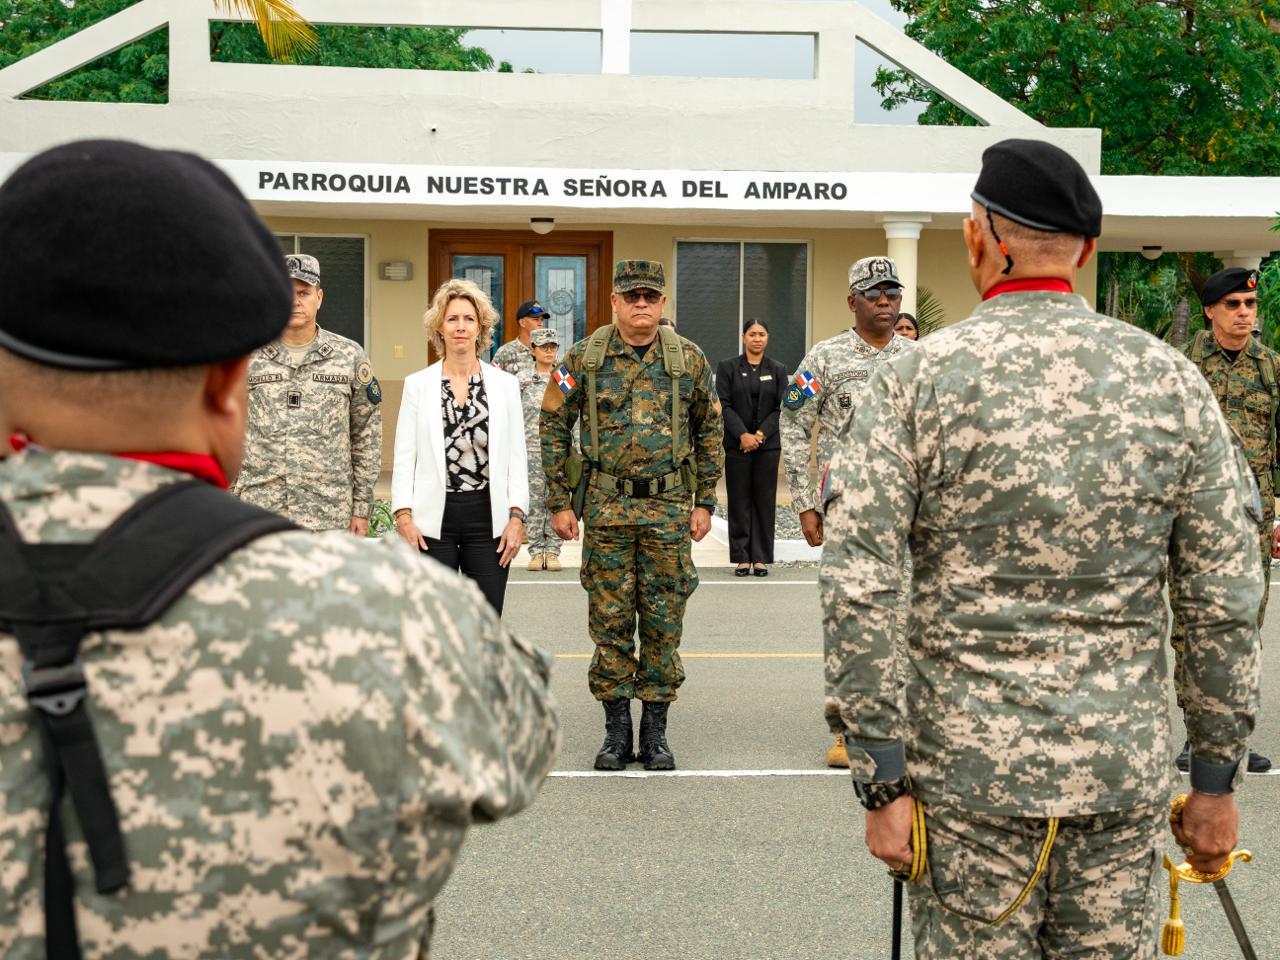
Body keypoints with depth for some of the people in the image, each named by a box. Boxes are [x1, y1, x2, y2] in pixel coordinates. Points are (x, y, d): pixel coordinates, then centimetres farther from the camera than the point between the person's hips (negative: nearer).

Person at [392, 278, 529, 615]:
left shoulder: (505, 384, 7)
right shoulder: (417, 384, 5)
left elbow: (517, 457, 7)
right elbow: (403, 457, 4)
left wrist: (516, 517, -1)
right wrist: (404, 516, -5)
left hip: (488, 515, 1)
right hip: (433, 518, 0)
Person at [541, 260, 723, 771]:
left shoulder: (689, 359, 3)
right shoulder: (584, 357, -1)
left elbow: (708, 431, 11)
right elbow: (554, 428, 4)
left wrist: (704, 502, 6)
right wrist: (559, 503, 0)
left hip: (669, 506, 1)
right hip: (607, 505, -1)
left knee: (663, 622, 5)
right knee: (609, 619, 4)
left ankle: (655, 730, 17)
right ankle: (616, 730, 16)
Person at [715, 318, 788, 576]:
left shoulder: (777, 370, 8)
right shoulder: (727, 367, 4)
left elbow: (781, 407, 2)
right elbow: (724, 405, -3)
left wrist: (761, 434, -11)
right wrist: (743, 435, -14)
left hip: (768, 444, 1)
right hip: (737, 444, -1)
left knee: (765, 500, 1)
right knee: (740, 500, 1)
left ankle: (761, 558, 6)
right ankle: (742, 558, 6)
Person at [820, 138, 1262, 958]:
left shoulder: (919, 377, -7)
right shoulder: (1171, 379, 0)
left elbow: (858, 593, -12)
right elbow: (1227, 602, 0)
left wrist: (883, 781, -7)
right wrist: (1217, 776, 9)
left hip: (970, 768, -2)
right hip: (1126, 769, 2)